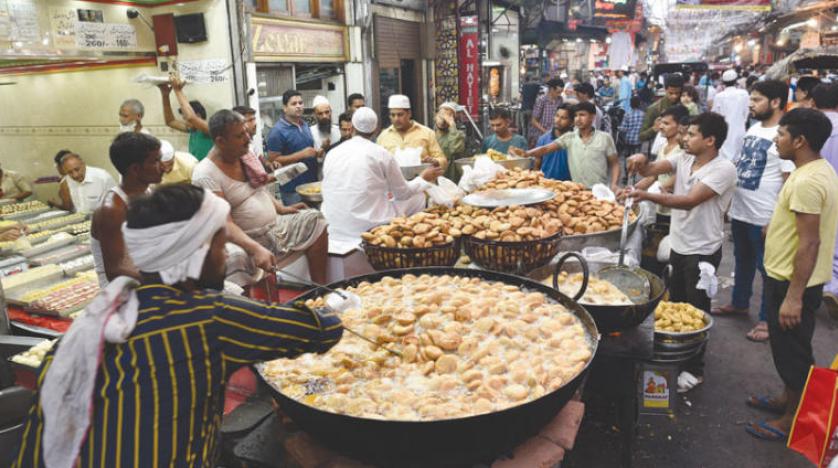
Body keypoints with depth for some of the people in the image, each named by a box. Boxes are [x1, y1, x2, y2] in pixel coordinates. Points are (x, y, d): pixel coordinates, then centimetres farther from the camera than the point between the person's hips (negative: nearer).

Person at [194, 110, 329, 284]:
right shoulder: (206, 175, -18)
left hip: (274, 226, 8)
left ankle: (321, 287, 0)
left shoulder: (245, 154, 4)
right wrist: (256, 249, -36)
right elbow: (225, 224, -25)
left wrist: (281, 208, 7)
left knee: (314, 219, -5)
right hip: (246, 241, -8)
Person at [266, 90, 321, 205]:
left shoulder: (305, 126, 12)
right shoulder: (277, 131, -11)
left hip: (312, 183, 7)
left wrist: (317, 153, 3)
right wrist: (301, 154, -21)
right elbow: (272, 161, -15)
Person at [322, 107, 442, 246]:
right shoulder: (381, 153, -7)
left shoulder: (332, 154, 5)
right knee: (418, 197, 14)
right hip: (368, 227, -5)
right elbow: (403, 193, 3)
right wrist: (424, 179, 23)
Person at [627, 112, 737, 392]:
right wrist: (641, 162, -31)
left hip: (702, 251, -7)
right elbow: (650, 170, -7)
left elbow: (690, 201, -31)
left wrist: (647, 196, -41)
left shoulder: (723, 169, -20)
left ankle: (694, 370, 19)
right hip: (677, 245, 7)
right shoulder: (683, 159, 2)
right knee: (675, 306, 19)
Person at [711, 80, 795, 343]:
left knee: (768, 268, 6)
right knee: (742, 260, 22)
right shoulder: (753, 128, 8)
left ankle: (768, 319, 19)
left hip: (765, 218, -8)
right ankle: (739, 303, 40)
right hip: (739, 211, 8)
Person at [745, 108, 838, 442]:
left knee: (792, 352, 5)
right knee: (788, 349, 23)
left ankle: (792, 421, 21)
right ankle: (788, 399, 41)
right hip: (790, 277, 10)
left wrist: (793, 297, -24)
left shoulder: (807, 181, -25)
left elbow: (810, 243, -27)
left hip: (793, 282, -10)